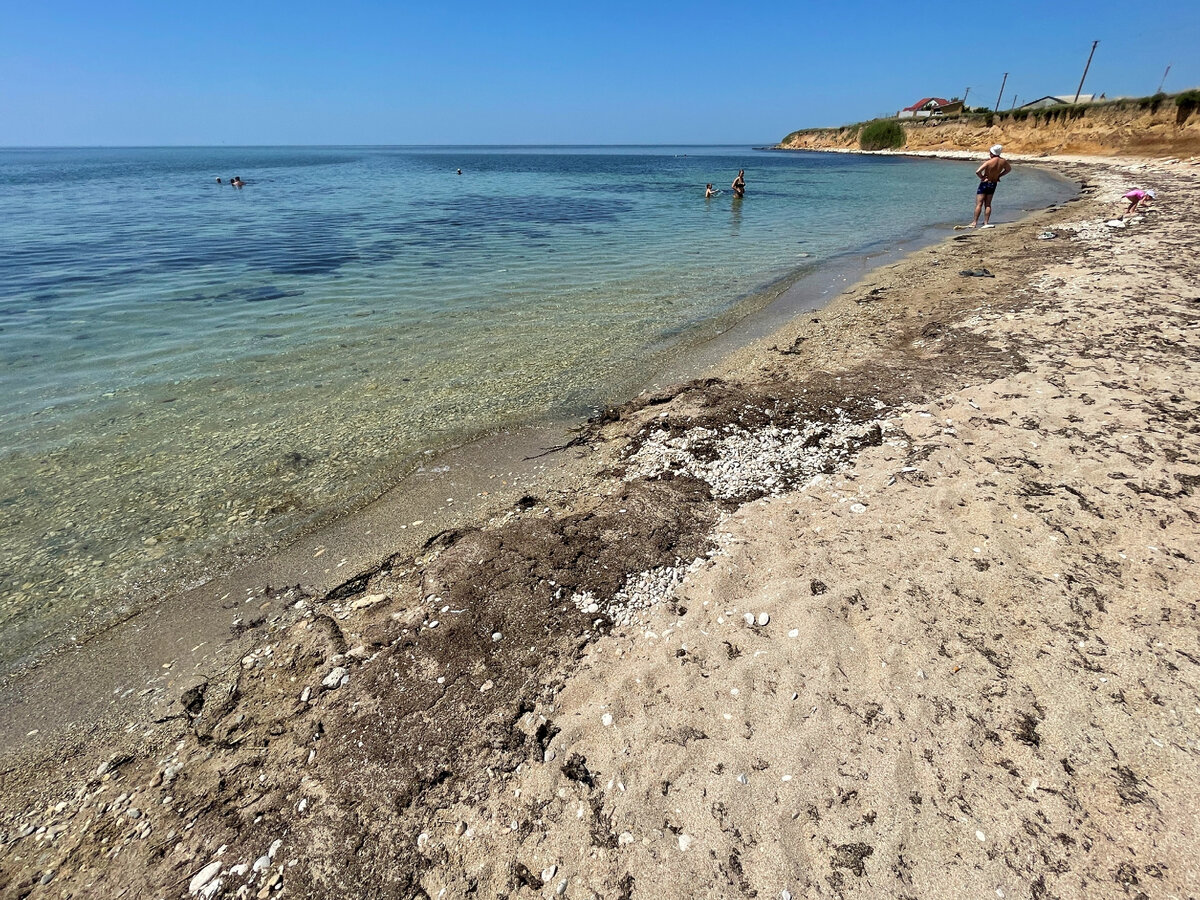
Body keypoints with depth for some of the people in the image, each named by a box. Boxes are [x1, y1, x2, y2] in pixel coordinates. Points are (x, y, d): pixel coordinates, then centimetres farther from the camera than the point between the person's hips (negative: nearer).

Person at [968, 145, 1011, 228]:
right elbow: (1009, 169, 15)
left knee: (979, 204, -5)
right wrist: (999, 176, 16)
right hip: (994, 184, 6)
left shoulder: (989, 162, -21)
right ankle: (986, 222, 5)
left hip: (985, 183, -6)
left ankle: (974, 222, -9)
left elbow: (977, 172, -30)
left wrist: (982, 177, -12)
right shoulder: (1003, 161, -2)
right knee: (988, 204, 10)